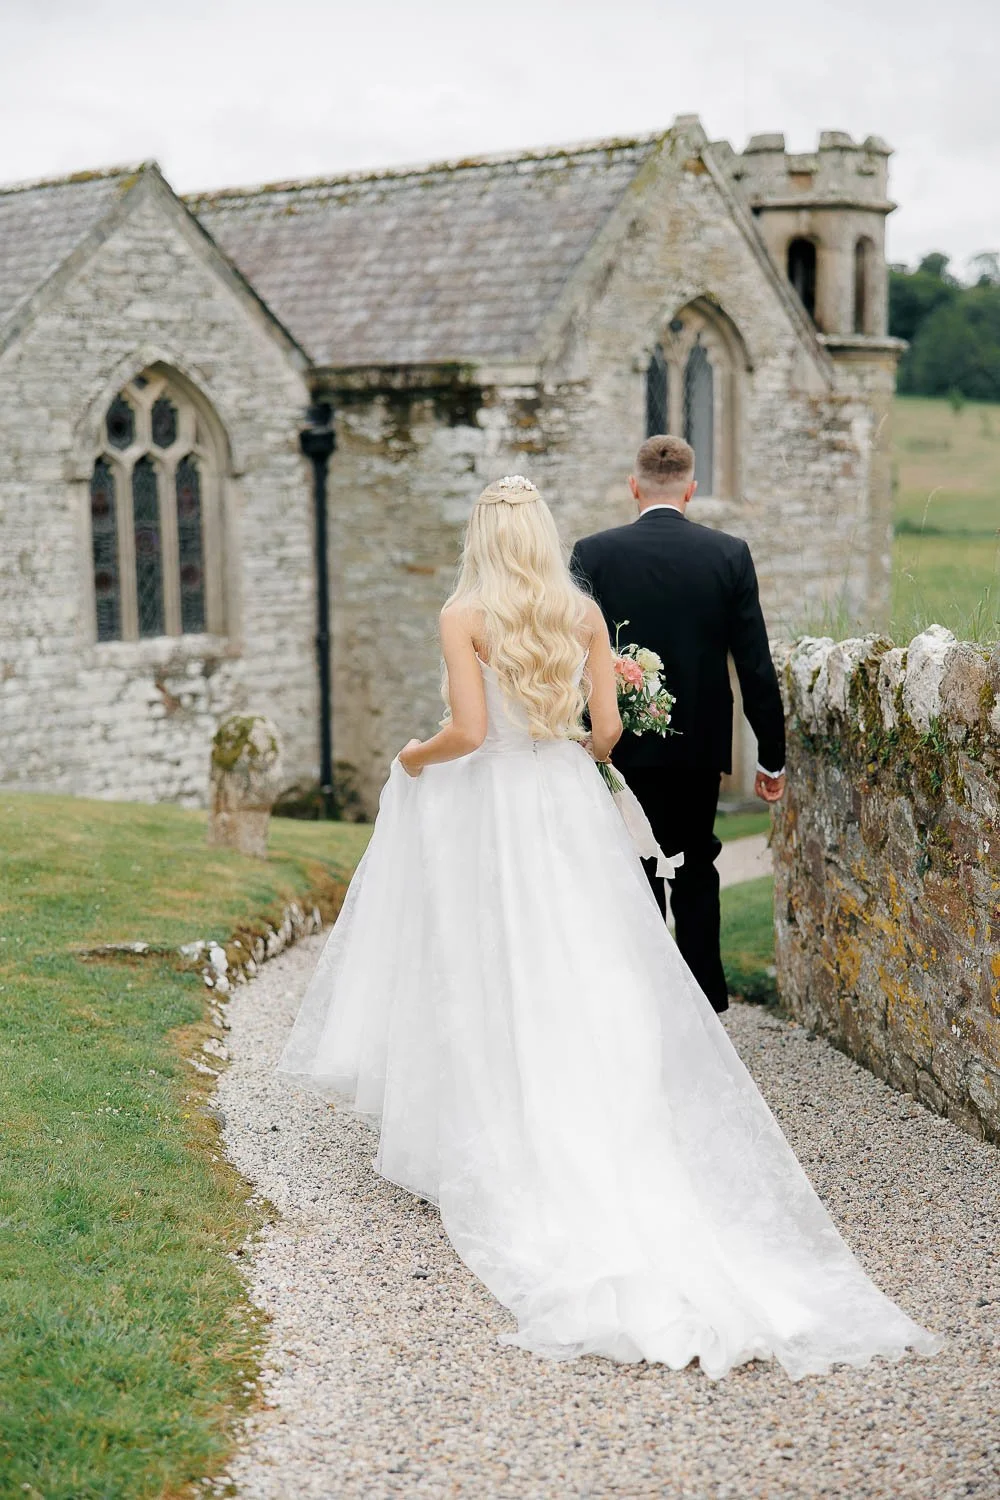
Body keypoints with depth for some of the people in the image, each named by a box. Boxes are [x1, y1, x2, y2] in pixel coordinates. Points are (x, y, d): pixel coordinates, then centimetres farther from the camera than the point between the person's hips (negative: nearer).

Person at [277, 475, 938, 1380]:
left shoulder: (465, 615, -7)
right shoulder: (585, 612, 4)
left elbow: (470, 729, -15)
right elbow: (608, 726, 2)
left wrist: (417, 756, 4)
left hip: (491, 811, -3)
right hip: (575, 809, 3)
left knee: (500, 991, 4)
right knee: (595, 988, 5)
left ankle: (499, 1159, 10)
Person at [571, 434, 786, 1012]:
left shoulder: (594, 553, -8)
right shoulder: (730, 554, -4)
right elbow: (756, 665, -4)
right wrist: (772, 756, 4)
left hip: (625, 747, -1)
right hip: (702, 746, 2)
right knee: (697, 866, 18)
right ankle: (706, 996, 21)